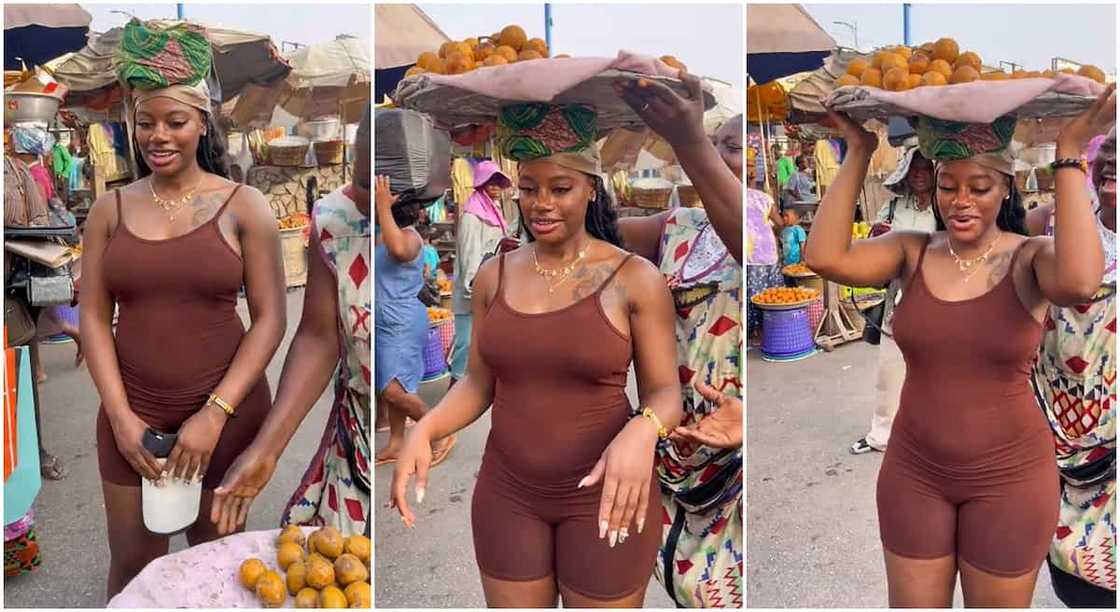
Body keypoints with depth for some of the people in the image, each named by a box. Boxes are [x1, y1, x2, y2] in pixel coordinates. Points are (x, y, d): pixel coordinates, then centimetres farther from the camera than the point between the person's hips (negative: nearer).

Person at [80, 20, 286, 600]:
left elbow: (270, 319, -7)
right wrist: (119, 414, -8)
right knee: (132, 563, 12)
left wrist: (215, 414, -13)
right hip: (133, 411, 2)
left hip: (227, 410, -2)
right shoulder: (110, 210, 4)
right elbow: (93, 317, 3)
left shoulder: (244, 206, -5)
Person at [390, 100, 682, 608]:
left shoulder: (636, 279, -10)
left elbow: (665, 392, -7)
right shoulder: (493, 276, 1)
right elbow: (477, 384, 6)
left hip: (605, 494, -3)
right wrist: (423, 430, -13)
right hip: (507, 491, 3)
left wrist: (642, 432, -30)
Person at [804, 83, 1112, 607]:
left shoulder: (1030, 257, -11)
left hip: (1009, 477, -2)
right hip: (913, 471, 2)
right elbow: (825, 258, -22)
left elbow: (1079, 282, -35)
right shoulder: (912, 252, -5)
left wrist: (1069, 154, -30)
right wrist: (858, 153, -18)